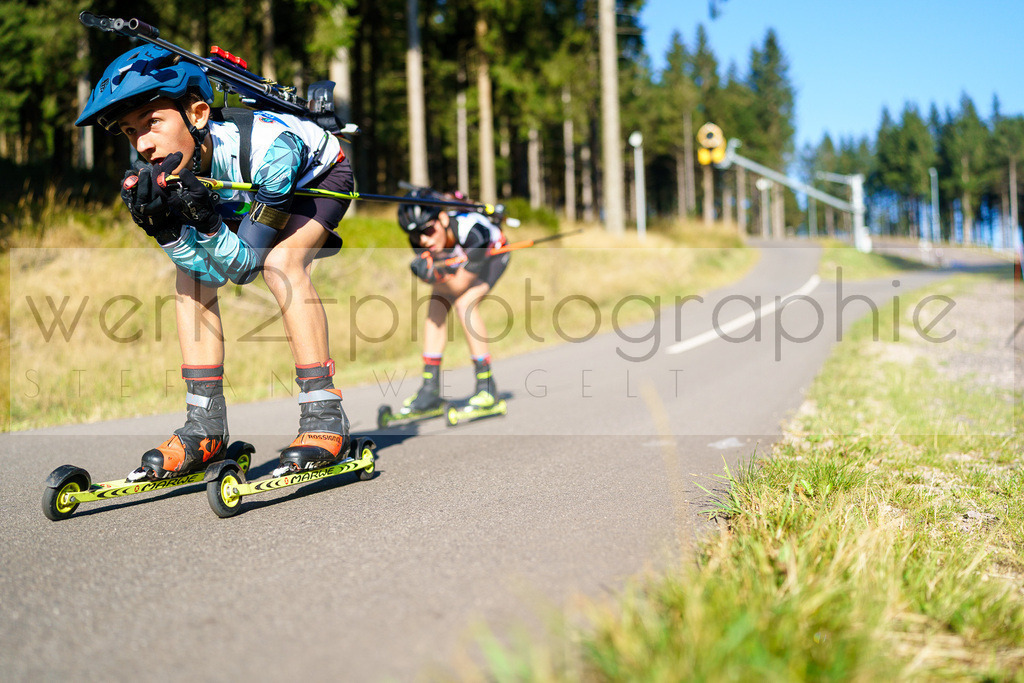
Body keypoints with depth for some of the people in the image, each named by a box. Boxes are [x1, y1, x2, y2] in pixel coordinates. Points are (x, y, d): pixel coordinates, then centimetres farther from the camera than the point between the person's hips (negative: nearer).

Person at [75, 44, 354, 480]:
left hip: (320, 177, -6)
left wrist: (205, 219, -49)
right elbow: (217, 270, -23)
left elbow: (244, 266, -32)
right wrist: (163, 226, -38)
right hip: (249, 197, 6)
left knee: (280, 262, -32)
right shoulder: (162, 173, -23)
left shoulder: (268, 146, -40)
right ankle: (206, 427, -6)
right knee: (191, 273, -12)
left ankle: (325, 417, -25)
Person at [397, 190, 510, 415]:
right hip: (457, 258, 6)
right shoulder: (419, 241, -28)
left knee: (465, 304, -26)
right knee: (436, 306, -11)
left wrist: (436, 273, -49)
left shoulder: (470, 229, -42)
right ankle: (431, 389, -5)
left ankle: (487, 386, -17)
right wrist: (426, 271, -37)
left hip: (492, 253, -6)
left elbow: (460, 285, -33)